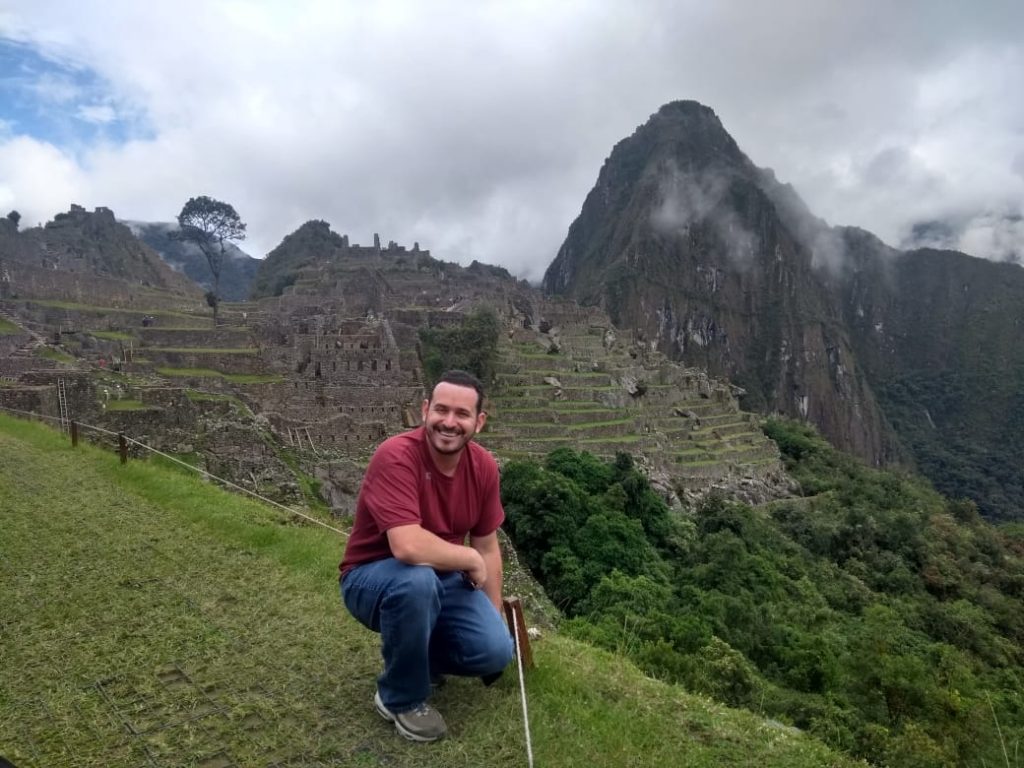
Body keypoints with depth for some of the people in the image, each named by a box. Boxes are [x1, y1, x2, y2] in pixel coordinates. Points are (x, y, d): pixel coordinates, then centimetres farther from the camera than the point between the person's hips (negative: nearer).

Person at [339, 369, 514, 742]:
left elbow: (487, 547, 3)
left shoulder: (484, 466, -8)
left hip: (444, 578, 5)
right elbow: (407, 546, -40)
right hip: (375, 578, -5)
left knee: (495, 650, -17)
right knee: (418, 580, -39)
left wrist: (494, 619, 4)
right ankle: (400, 698, -10)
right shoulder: (396, 456, -28)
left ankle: (418, 650, 16)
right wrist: (471, 561, -22)